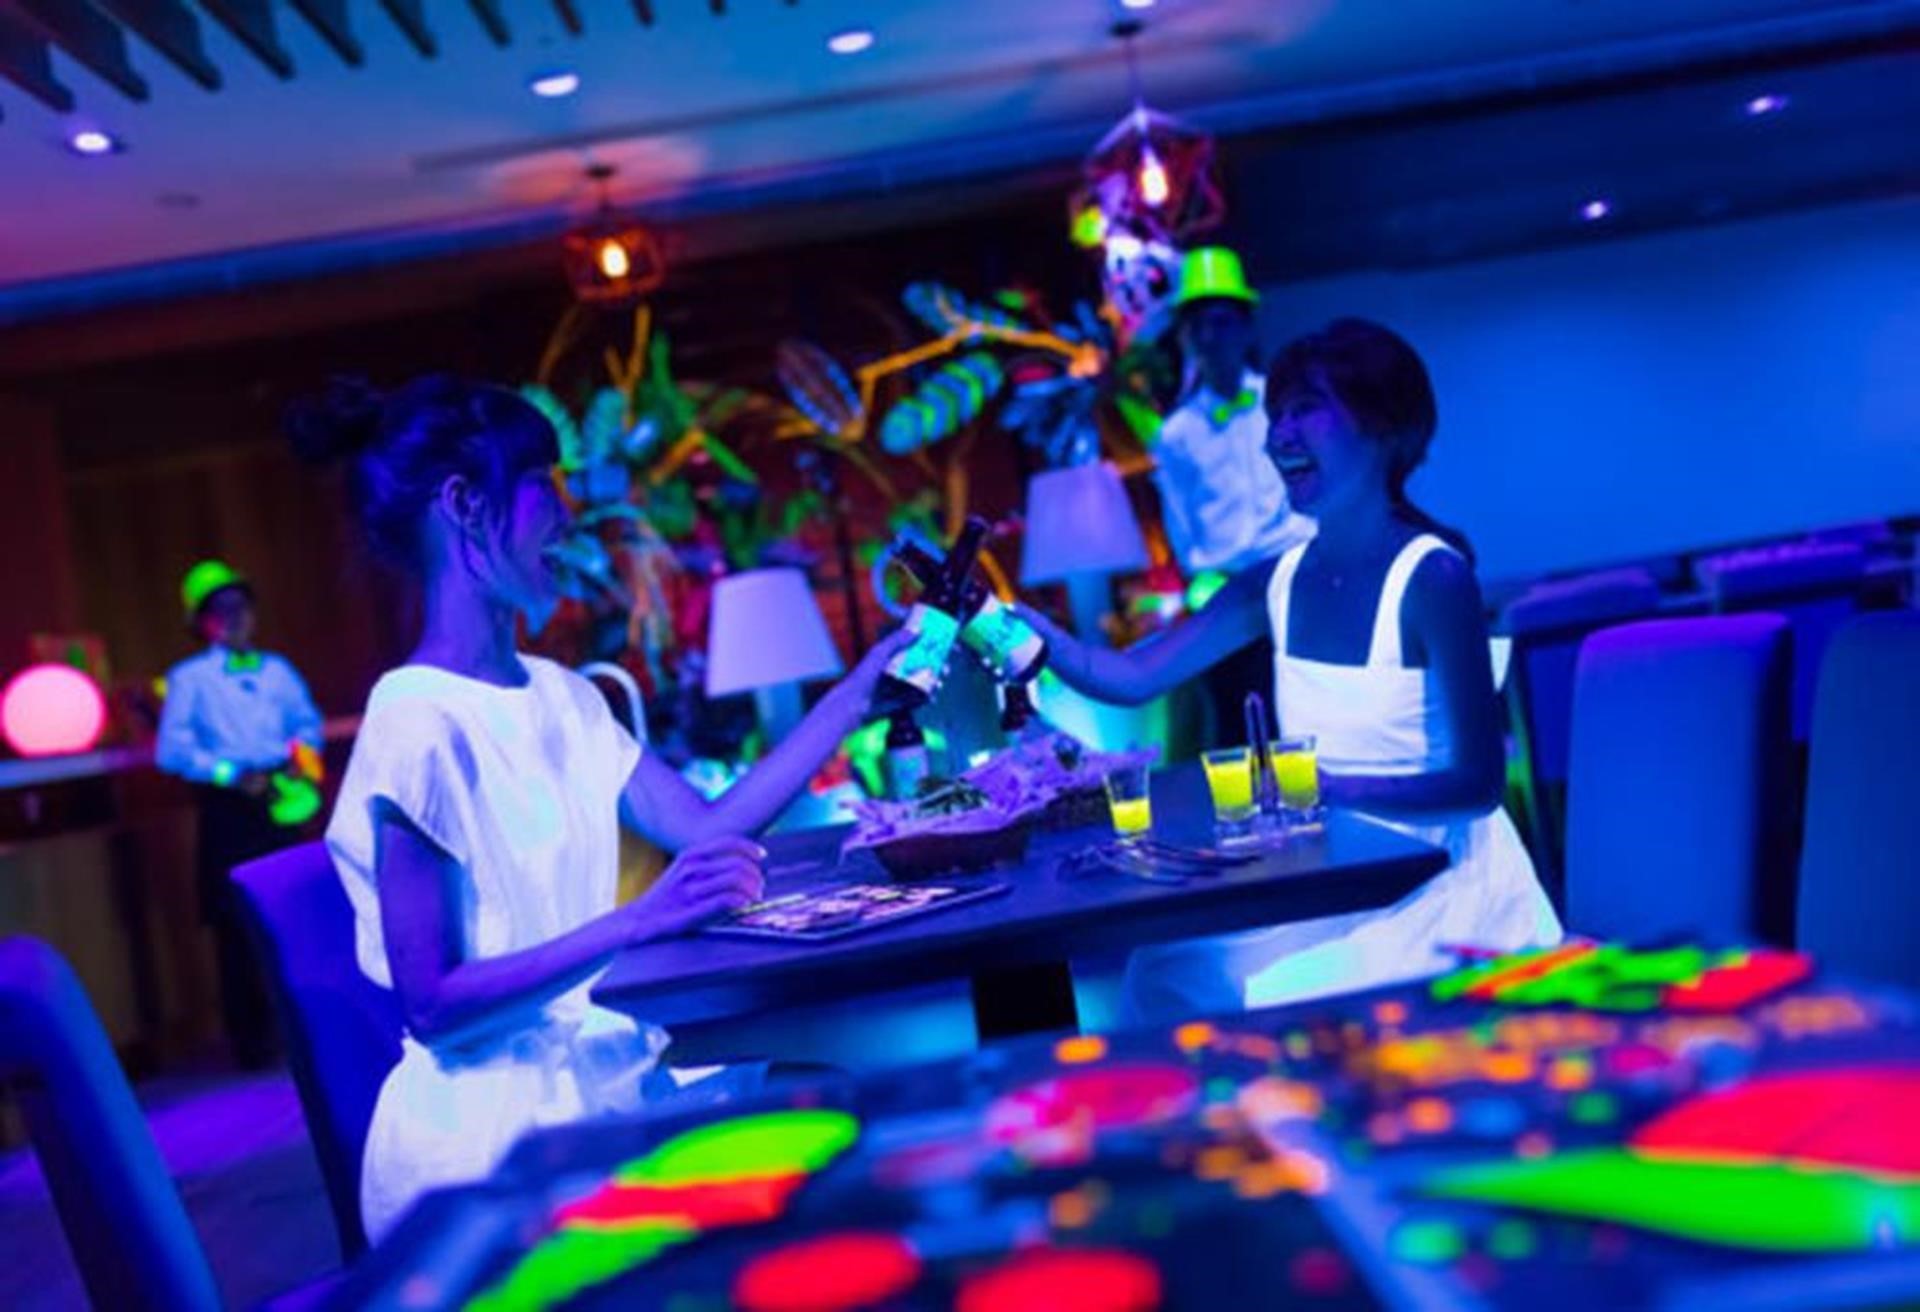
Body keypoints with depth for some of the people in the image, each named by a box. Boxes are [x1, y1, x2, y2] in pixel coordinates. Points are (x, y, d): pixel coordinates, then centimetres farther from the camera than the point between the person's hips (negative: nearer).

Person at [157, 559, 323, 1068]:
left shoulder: (277, 669, 16)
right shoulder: (189, 678, 3)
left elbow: (309, 722, 14)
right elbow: (172, 750, -6)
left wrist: (297, 752, -6)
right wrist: (231, 774, -14)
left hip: (278, 803, 3)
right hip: (228, 811, -3)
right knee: (237, 929, -2)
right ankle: (251, 1041, 6)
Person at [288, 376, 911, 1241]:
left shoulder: (556, 696, 9)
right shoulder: (419, 723, -16)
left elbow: (707, 828, 5)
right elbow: (432, 1002, -17)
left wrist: (860, 688, 6)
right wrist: (638, 923, -28)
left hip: (605, 1072, 7)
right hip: (495, 1119, -7)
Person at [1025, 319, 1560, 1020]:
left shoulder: (1431, 578, -15)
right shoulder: (1280, 581, 3)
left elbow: (1477, 784, -16)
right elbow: (1129, 676, 1)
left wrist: (1329, 786, -28)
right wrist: (1013, 618, -13)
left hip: (1431, 880, -5)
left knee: (1273, 996, -25)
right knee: (1164, 977, -13)